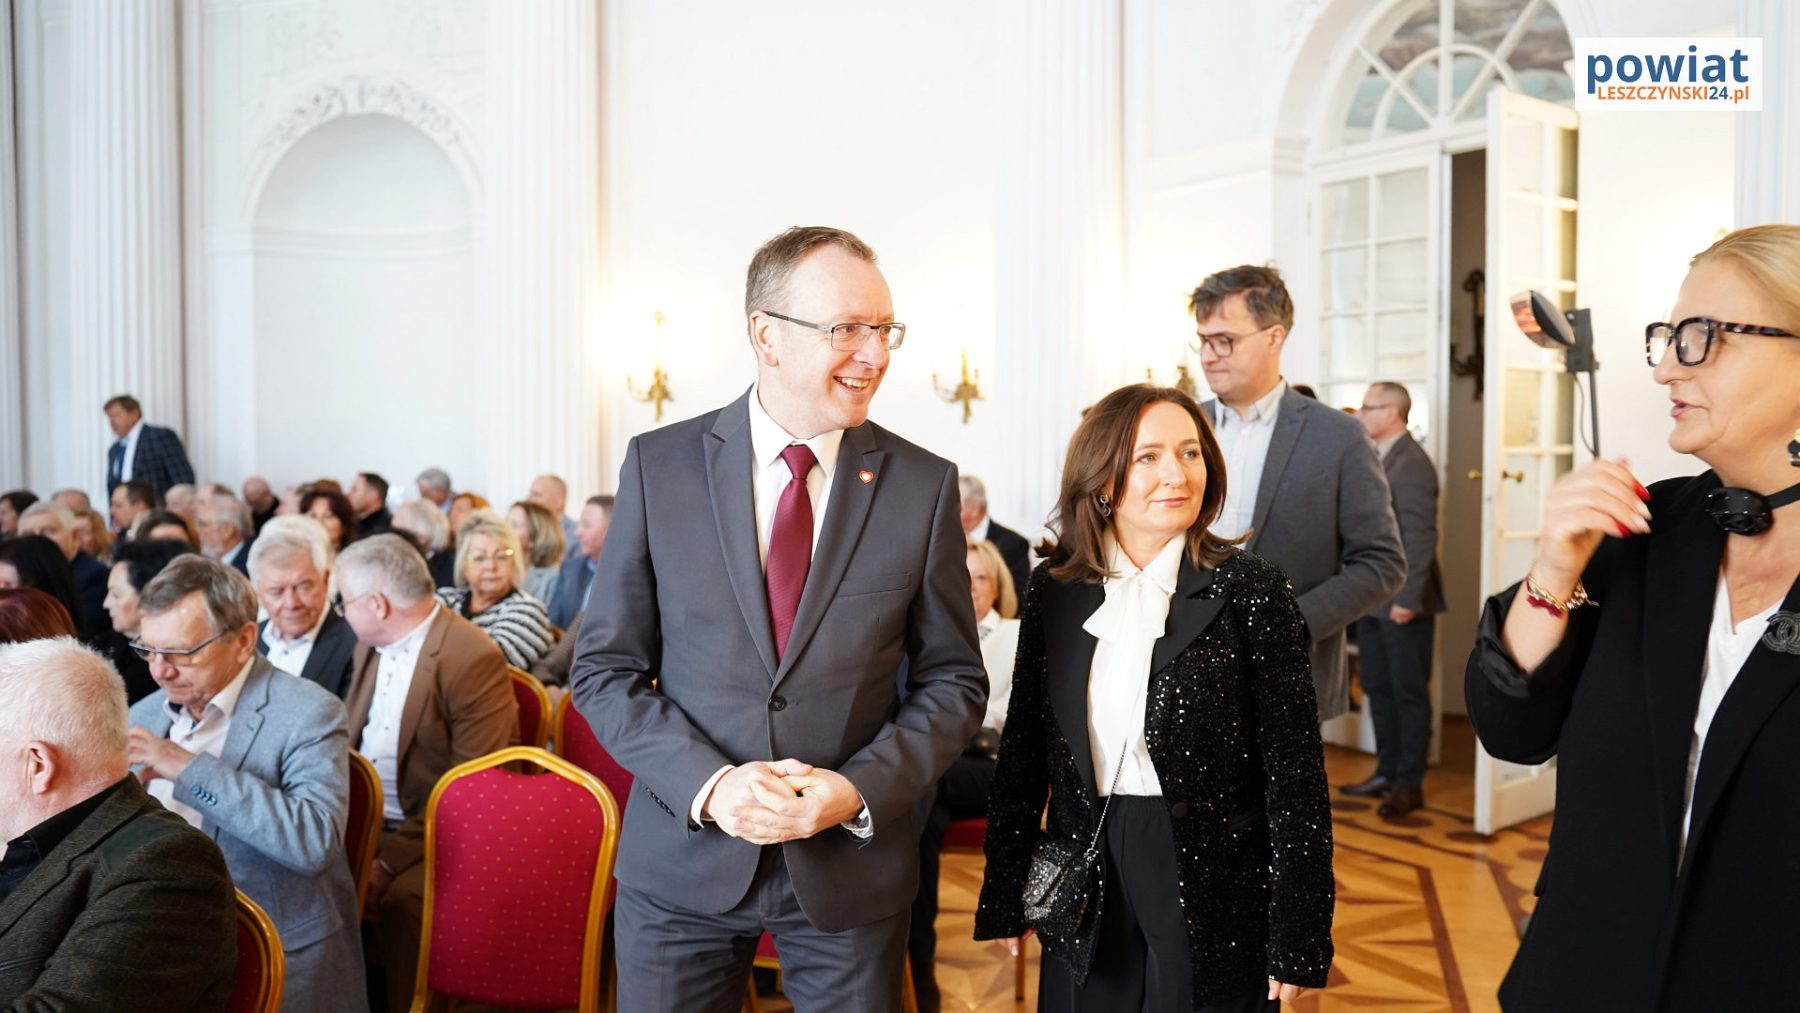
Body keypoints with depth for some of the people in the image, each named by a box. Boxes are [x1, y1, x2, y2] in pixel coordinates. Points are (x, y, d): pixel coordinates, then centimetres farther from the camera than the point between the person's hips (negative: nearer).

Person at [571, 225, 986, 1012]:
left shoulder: (924, 484, -4)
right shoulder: (659, 464, -4)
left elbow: (953, 679, 1)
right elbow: (604, 668, -2)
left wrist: (859, 790, -13)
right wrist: (707, 782, -15)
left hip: (854, 868, 0)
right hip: (682, 858, 0)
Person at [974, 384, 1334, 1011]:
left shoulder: (1250, 589, -10)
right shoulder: (1054, 588, 0)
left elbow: (1294, 772, -9)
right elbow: (1023, 747, 4)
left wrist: (1297, 943, -10)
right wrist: (1004, 898, 5)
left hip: (1212, 891, -2)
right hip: (1085, 890, 3)